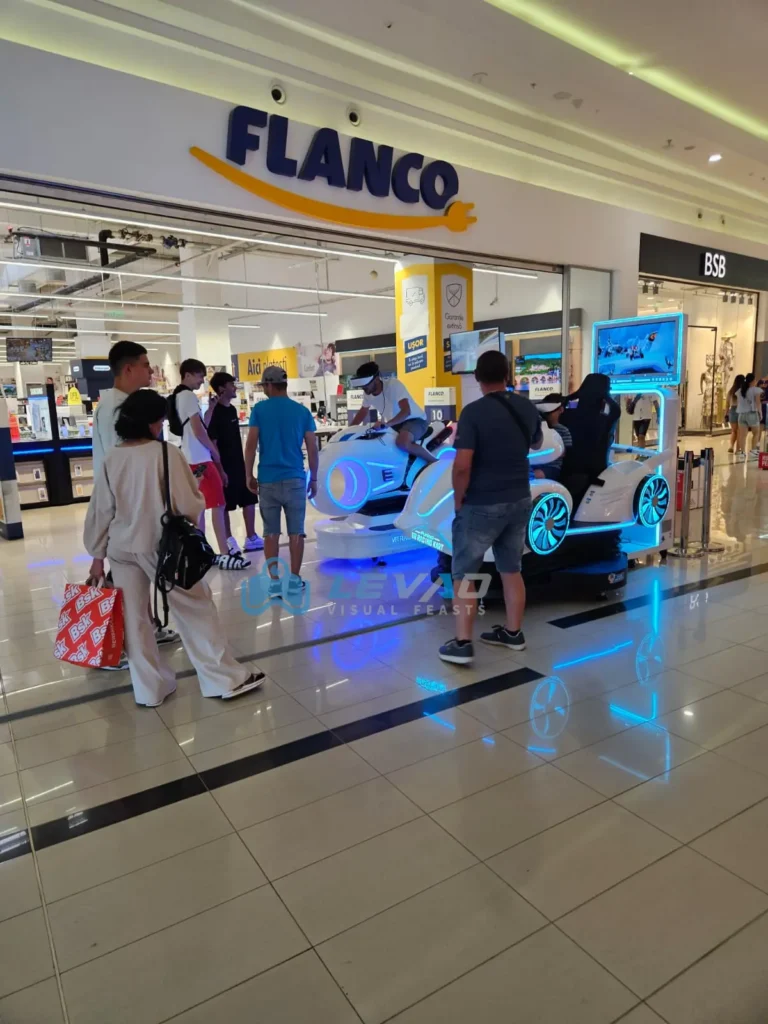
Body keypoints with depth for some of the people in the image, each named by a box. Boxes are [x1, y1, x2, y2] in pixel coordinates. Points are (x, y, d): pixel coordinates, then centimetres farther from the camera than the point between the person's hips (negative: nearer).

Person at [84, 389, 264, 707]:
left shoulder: (111, 458, -1)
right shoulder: (166, 453, -14)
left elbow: (100, 510, 5)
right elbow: (190, 505, -14)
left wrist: (97, 555, 14)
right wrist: (198, 502, 10)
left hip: (122, 549, 4)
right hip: (163, 545, -4)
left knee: (133, 618, 13)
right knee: (196, 610, 7)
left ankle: (150, 689, 23)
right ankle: (226, 678, 14)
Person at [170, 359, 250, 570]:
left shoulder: (177, 397, 17)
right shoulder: (189, 396, -12)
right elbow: (198, 429, -15)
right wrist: (215, 452, -5)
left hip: (190, 458, 10)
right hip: (200, 458, -10)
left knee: (199, 506, 12)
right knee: (218, 505, -9)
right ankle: (224, 555, -9)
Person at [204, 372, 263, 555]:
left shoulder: (232, 409, 11)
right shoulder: (215, 412, -14)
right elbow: (211, 442, -18)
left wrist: (245, 464, 17)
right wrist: (219, 468, -21)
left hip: (239, 464, 8)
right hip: (225, 466, -8)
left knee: (249, 499, 11)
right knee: (224, 505, 3)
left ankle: (251, 538, 19)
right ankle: (229, 541, 12)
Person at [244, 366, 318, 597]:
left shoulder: (259, 409, 0)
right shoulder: (302, 411, 4)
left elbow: (251, 445, -4)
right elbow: (312, 448, 3)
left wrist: (249, 475, 4)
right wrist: (314, 478, 12)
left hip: (268, 480, 0)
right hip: (295, 479, 0)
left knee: (271, 533, 8)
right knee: (296, 531, 7)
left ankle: (274, 581, 5)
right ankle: (294, 579, 11)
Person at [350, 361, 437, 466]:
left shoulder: (393, 384, -25)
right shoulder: (368, 392, -4)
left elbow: (406, 411, -35)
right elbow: (363, 411, 17)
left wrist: (386, 424, -47)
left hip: (414, 420, -8)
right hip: (392, 424, 8)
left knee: (402, 442, -40)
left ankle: (434, 462, -20)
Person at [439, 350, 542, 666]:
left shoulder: (474, 412, -17)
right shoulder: (527, 408, 3)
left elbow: (462, 466, -23)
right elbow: (537, 444, 23)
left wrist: (458, 500, -8)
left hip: (481, 505, -6)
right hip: (519, 501, 6)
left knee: (464, 574, 5)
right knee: (511, 570, 19)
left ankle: (462, 644, 6)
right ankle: (512, 633, 29)